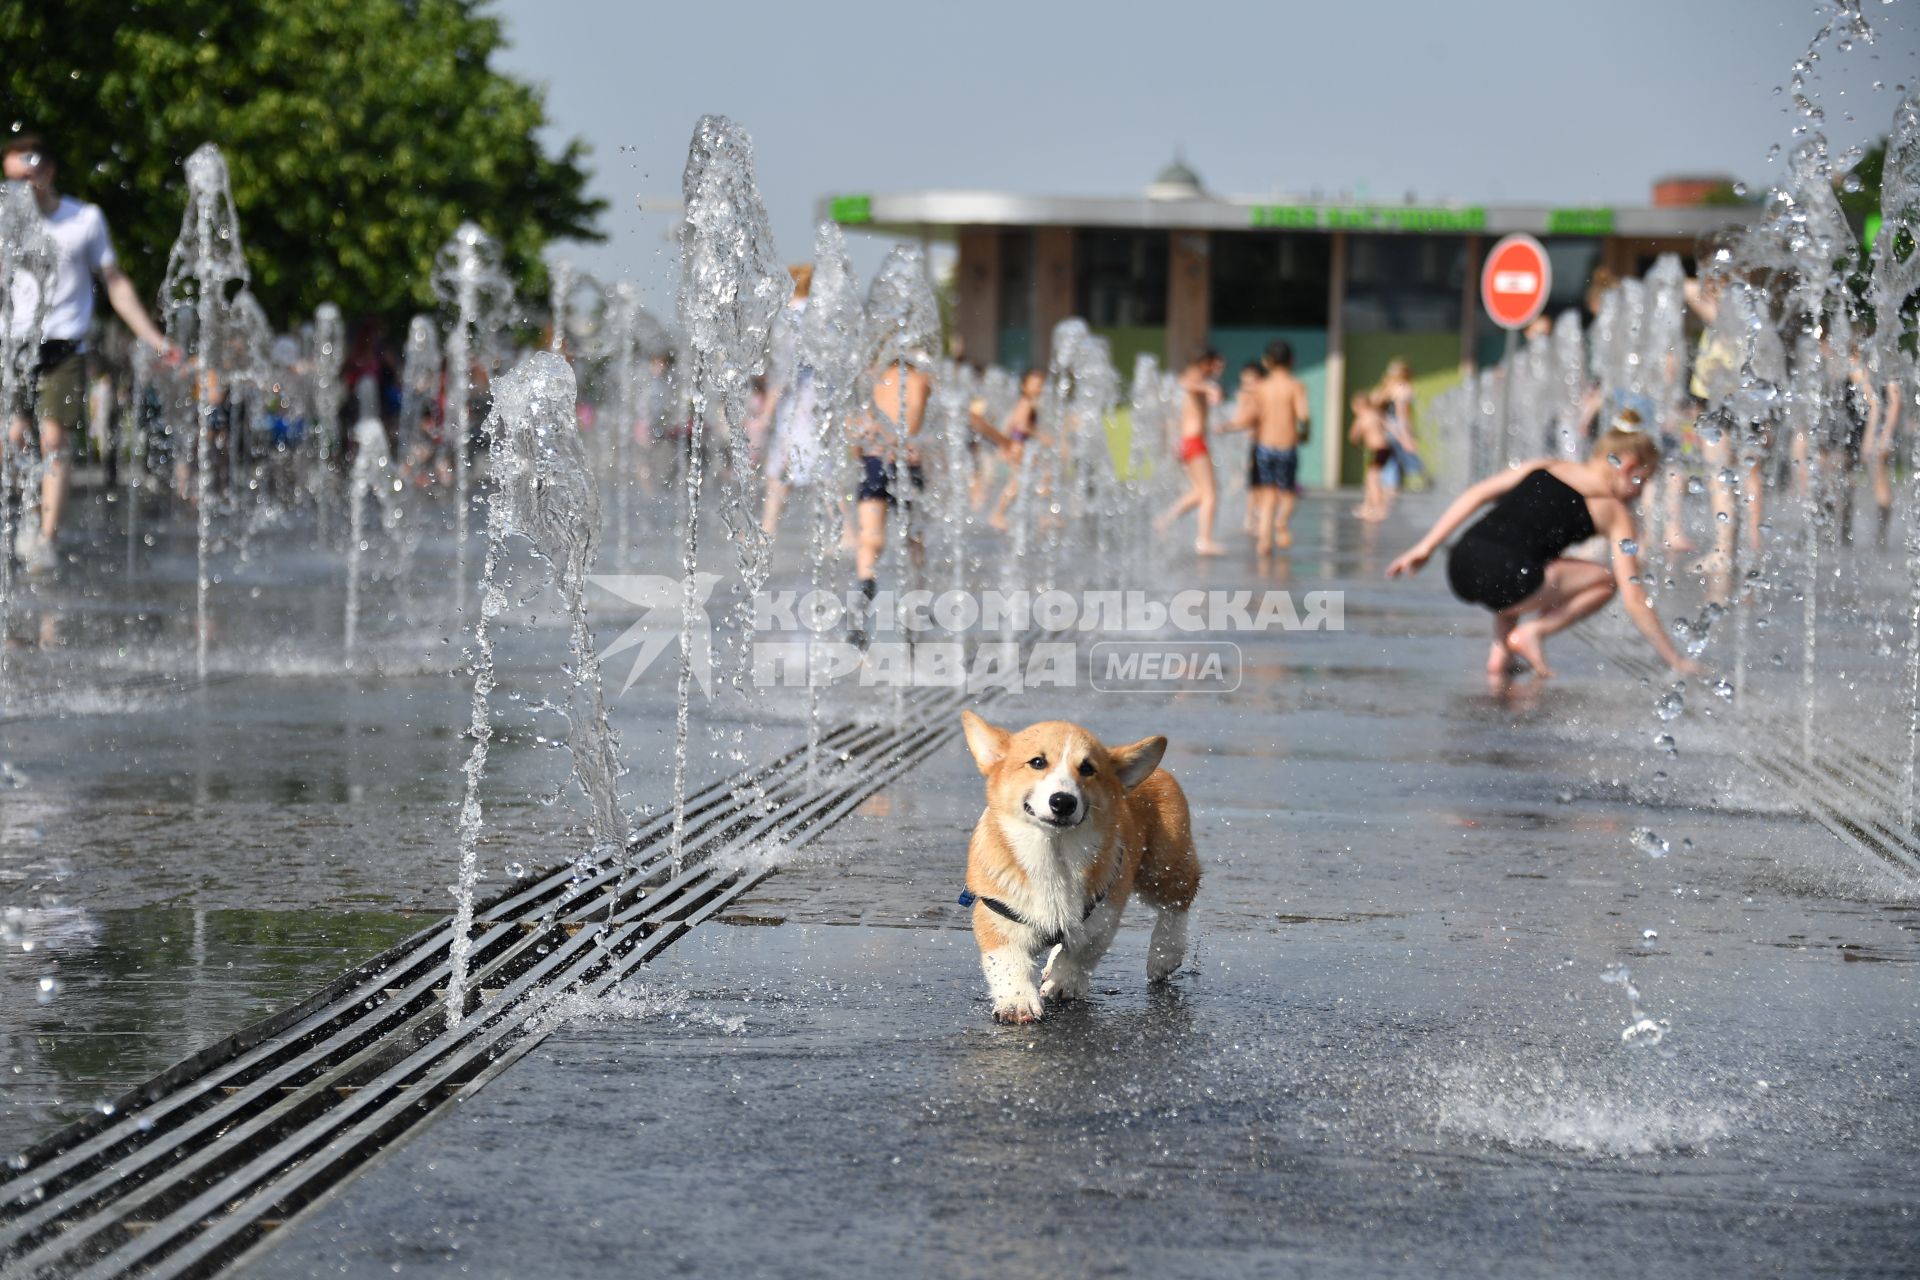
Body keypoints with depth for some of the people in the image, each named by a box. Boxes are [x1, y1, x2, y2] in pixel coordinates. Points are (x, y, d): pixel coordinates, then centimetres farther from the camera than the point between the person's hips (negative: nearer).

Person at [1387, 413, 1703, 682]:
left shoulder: (1546, 467, 22)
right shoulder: (1615, 513, 10)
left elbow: (1476, 495, 13)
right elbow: (1634, 599, 7)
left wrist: (1426, 547, 15)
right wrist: (1674, 659, 15)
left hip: (1461, 565, 5)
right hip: (1504, 583, -5)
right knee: (1605, 580, 19)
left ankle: (1501, 650, 24)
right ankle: (1534, 632, 1)